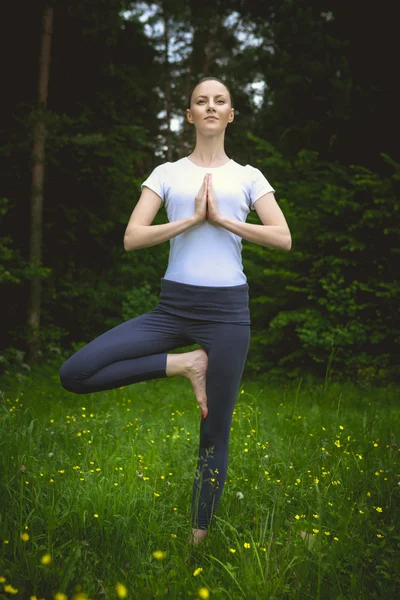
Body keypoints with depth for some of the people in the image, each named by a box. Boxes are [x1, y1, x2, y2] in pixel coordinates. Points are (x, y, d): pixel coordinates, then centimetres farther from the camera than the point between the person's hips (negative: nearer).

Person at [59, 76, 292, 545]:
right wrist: (192, 218, -11)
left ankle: (198, 538, 18)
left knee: (214, 434, 2)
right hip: (173, 305, 1)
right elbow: (132, 238, -3)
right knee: (74, 374, -17)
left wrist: (222, 218, -8)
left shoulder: (248, 177, 10)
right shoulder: (167, 173, 9)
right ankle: (183, 364, -4)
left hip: (227, 308, -1)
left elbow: (283, 239, -2)